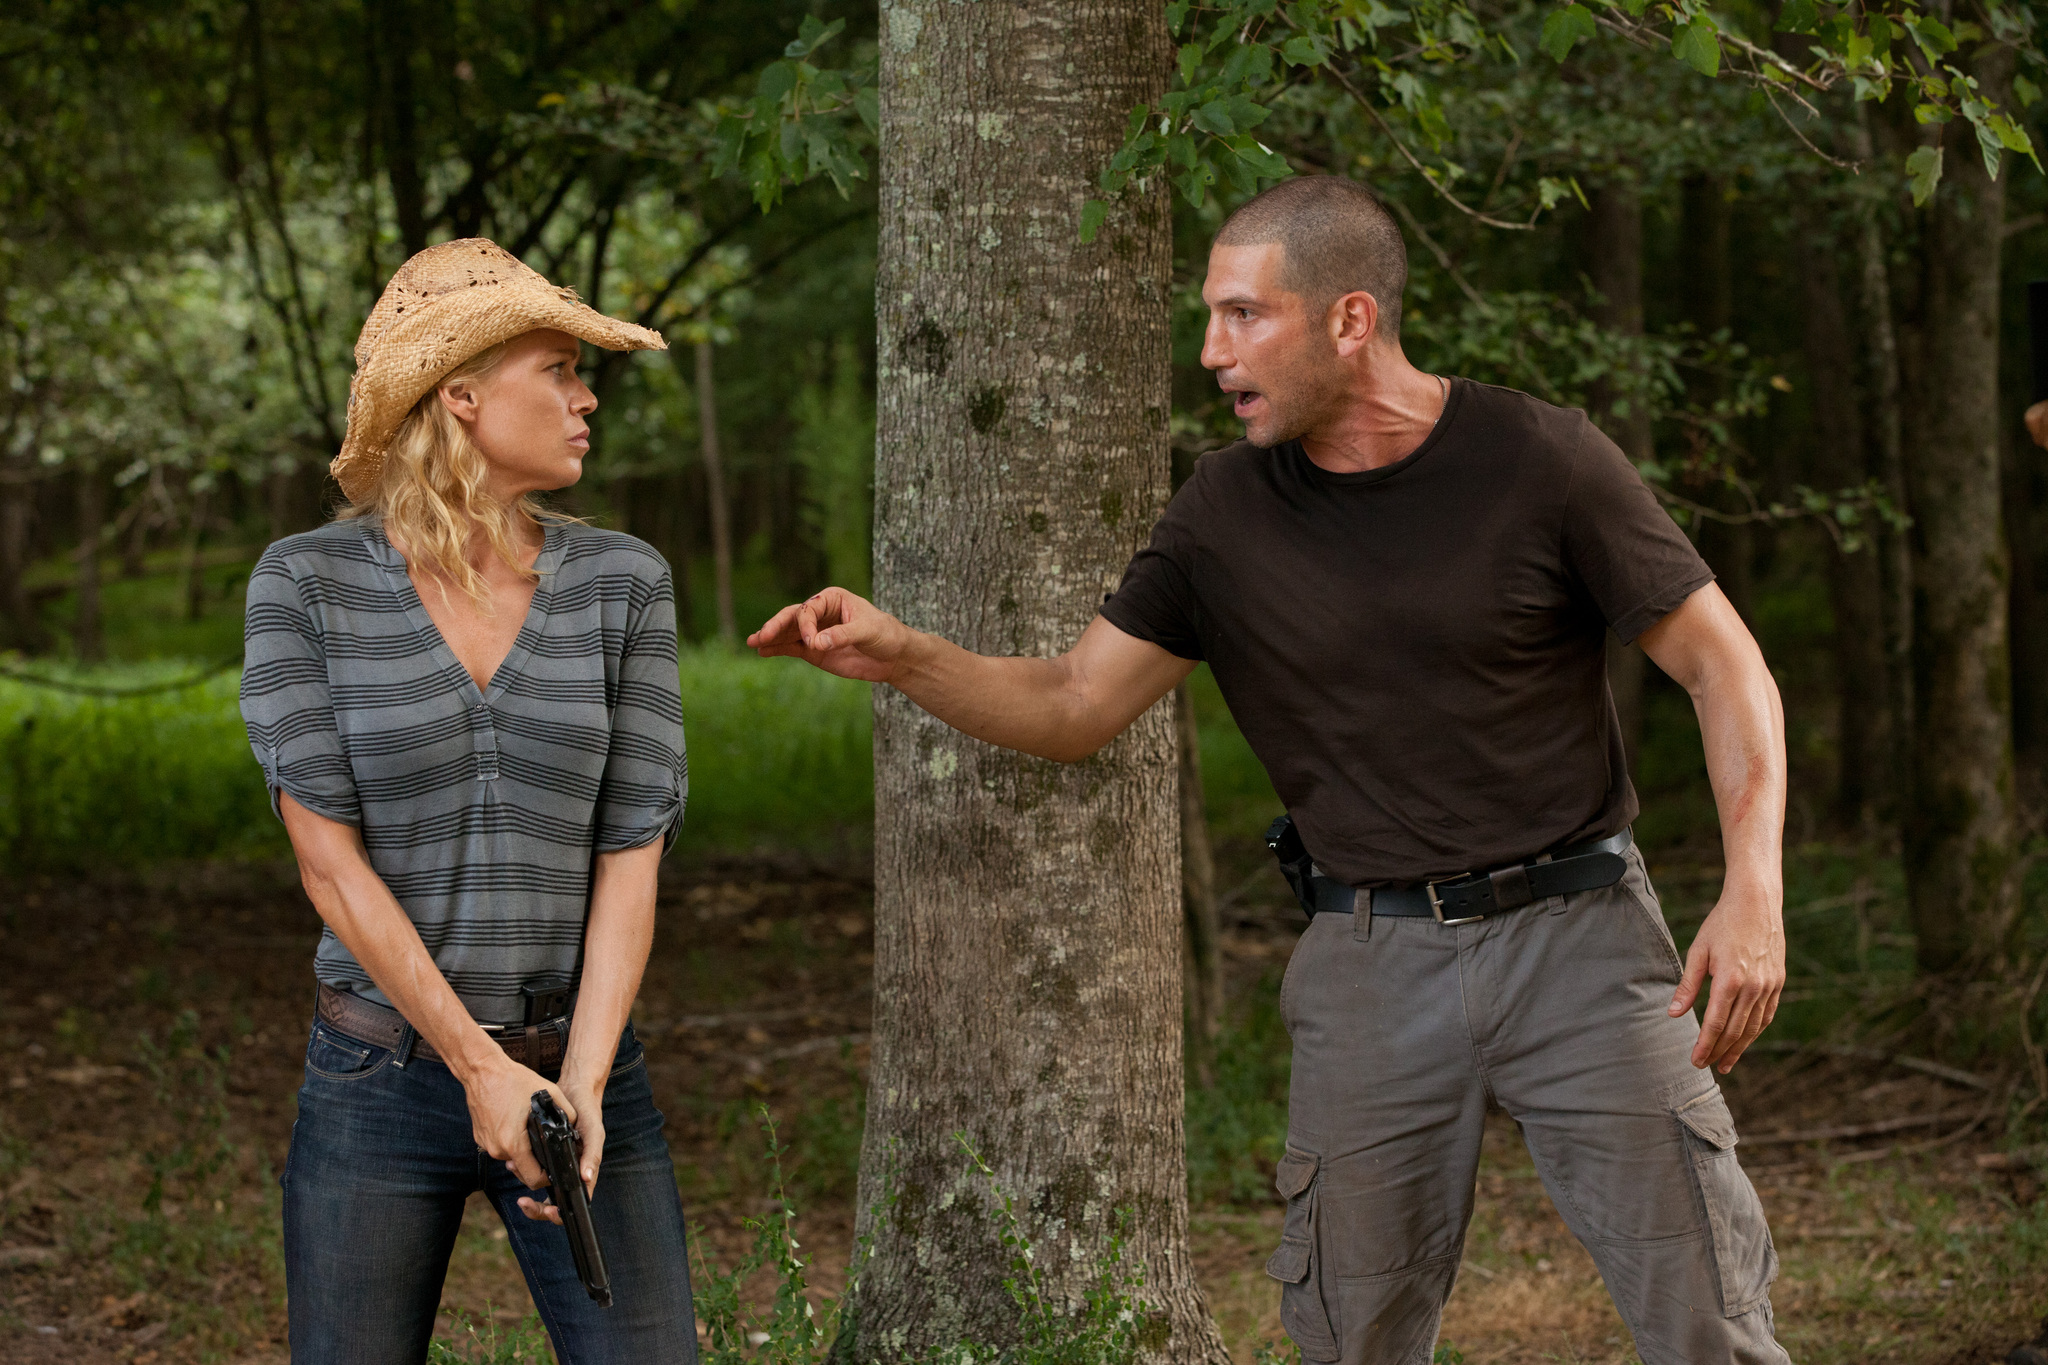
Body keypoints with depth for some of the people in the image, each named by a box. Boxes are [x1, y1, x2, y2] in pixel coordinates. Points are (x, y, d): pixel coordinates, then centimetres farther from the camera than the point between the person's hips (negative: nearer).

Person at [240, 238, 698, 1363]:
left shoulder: (623, 584, 0)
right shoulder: (305, 585, -5)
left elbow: (631, 857, -3)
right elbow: (328, 858, -9)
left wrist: (580, 1086, -14)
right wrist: (482, 1069, -15)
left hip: (581, 1066, 1)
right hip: (381, 1085, -1)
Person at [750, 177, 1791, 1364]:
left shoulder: (1539, 461, -8)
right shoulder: (1228, 514, 2)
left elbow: (1725, 665, -4)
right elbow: (1073, 708, 6)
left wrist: (1754, 889, -16)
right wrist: (900, 655, -10)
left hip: (1572, 929, -3)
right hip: (1371, 960, 3)